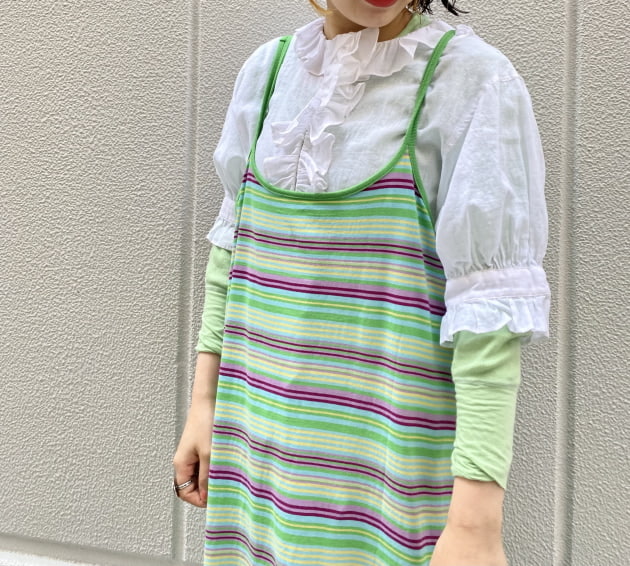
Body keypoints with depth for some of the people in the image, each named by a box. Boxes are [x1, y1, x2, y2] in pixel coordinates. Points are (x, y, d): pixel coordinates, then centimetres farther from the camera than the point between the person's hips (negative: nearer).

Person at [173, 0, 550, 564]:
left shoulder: (472, 79, -10)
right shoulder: (268, 69, 6)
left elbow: (491, 303, -16)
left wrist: (477, 517, -19)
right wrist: (204, 401, 11)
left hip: (394, 453, -4)